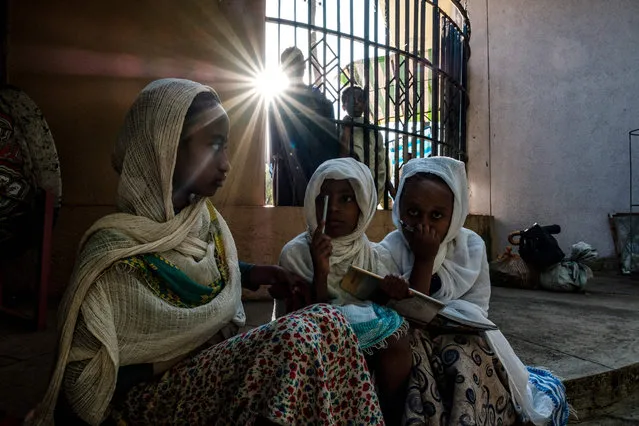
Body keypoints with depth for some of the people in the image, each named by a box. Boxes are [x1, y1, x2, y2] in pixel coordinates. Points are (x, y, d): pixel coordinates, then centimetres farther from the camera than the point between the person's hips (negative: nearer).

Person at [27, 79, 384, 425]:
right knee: (301, 337, -29)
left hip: (214, 368, 7)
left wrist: (252, 274, 1)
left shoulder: (206, 217, 1)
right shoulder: (114, 249, -19)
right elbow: (83, 378, -14)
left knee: (326, 323, -17)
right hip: (154, 392, -7)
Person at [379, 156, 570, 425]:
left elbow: (476, 312, -8)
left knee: (462, 354, -30)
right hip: (411, 346, -1)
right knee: (412, 338, -32)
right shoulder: (392, 249, -14)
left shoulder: (471, 245, -8)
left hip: (463, 339, 1)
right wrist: (424, 259, -27)